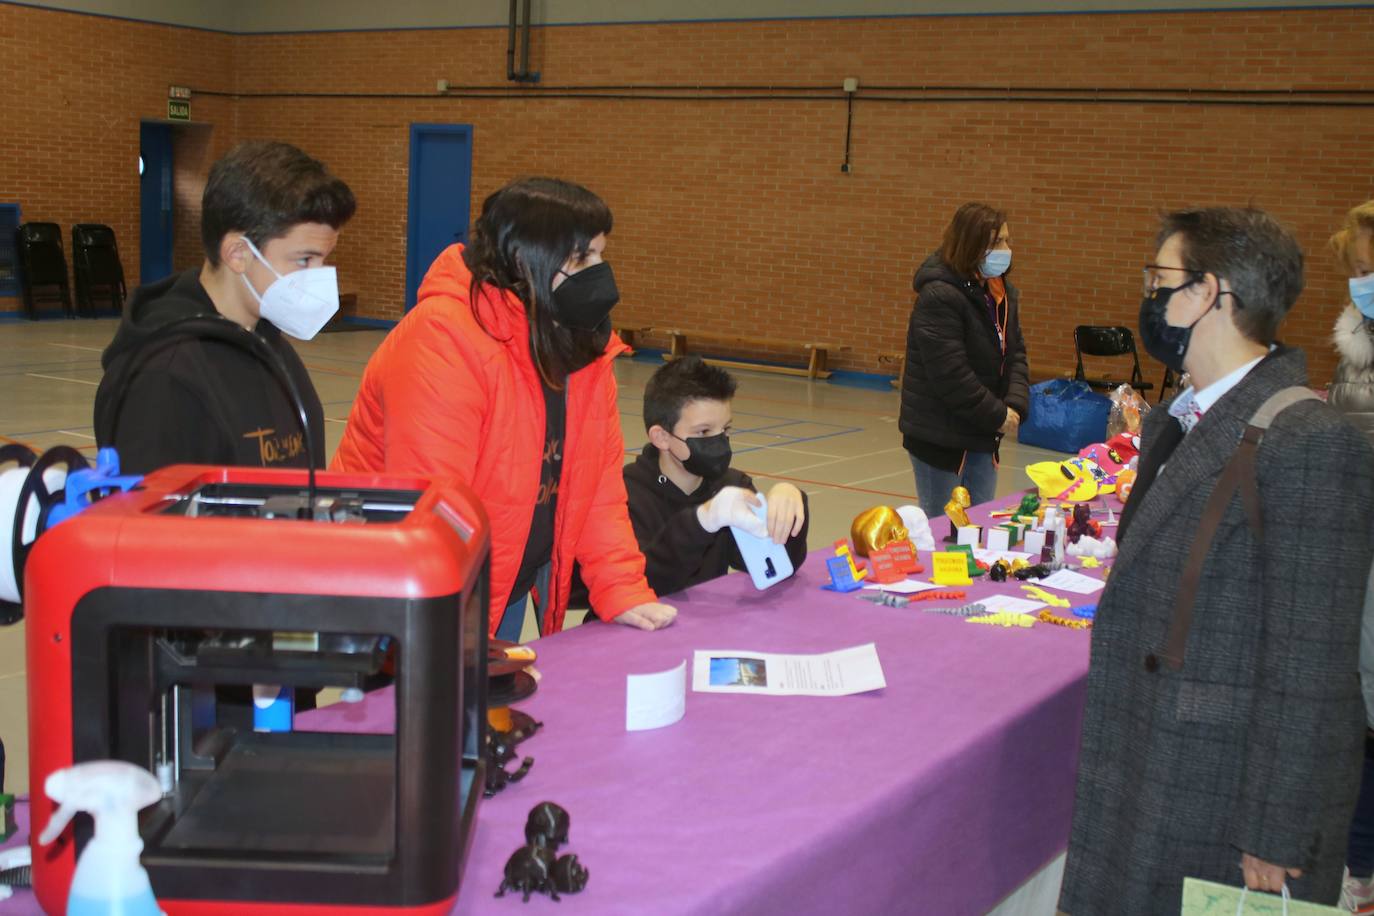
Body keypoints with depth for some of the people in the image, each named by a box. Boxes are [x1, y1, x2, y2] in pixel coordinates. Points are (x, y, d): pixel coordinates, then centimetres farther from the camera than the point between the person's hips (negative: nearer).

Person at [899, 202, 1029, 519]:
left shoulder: (1003, 293, 7)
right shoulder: (939, 297, -21)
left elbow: (1015, 353, 9)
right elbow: (950, 375, -24)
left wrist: (1016, 404, -10)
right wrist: (998, 415, -16)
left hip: (982, 435, 8)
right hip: (940, 436, -8)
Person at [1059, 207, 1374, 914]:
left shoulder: (1310, 445, -20)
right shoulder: (1175, 424, 9)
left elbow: (1309, 667, -21)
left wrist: (1276, 838, -18)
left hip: (1231, 802, -8)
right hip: (1154, 785, 8)